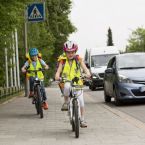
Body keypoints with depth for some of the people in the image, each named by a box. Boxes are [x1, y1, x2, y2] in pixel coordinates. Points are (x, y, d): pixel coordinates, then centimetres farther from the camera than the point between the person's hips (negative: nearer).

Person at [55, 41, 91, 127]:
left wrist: (88, 73, -31)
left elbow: (84, 68, -9)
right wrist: (57, 76, -30)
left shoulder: (78, 59, 3)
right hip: (66, 82, -1)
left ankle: (82, 120, 6)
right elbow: (59, 70, -8)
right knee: (67, 86, -38)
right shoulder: (63, 61, 4)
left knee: (81, 101, -9)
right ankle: (66, 102, -13)